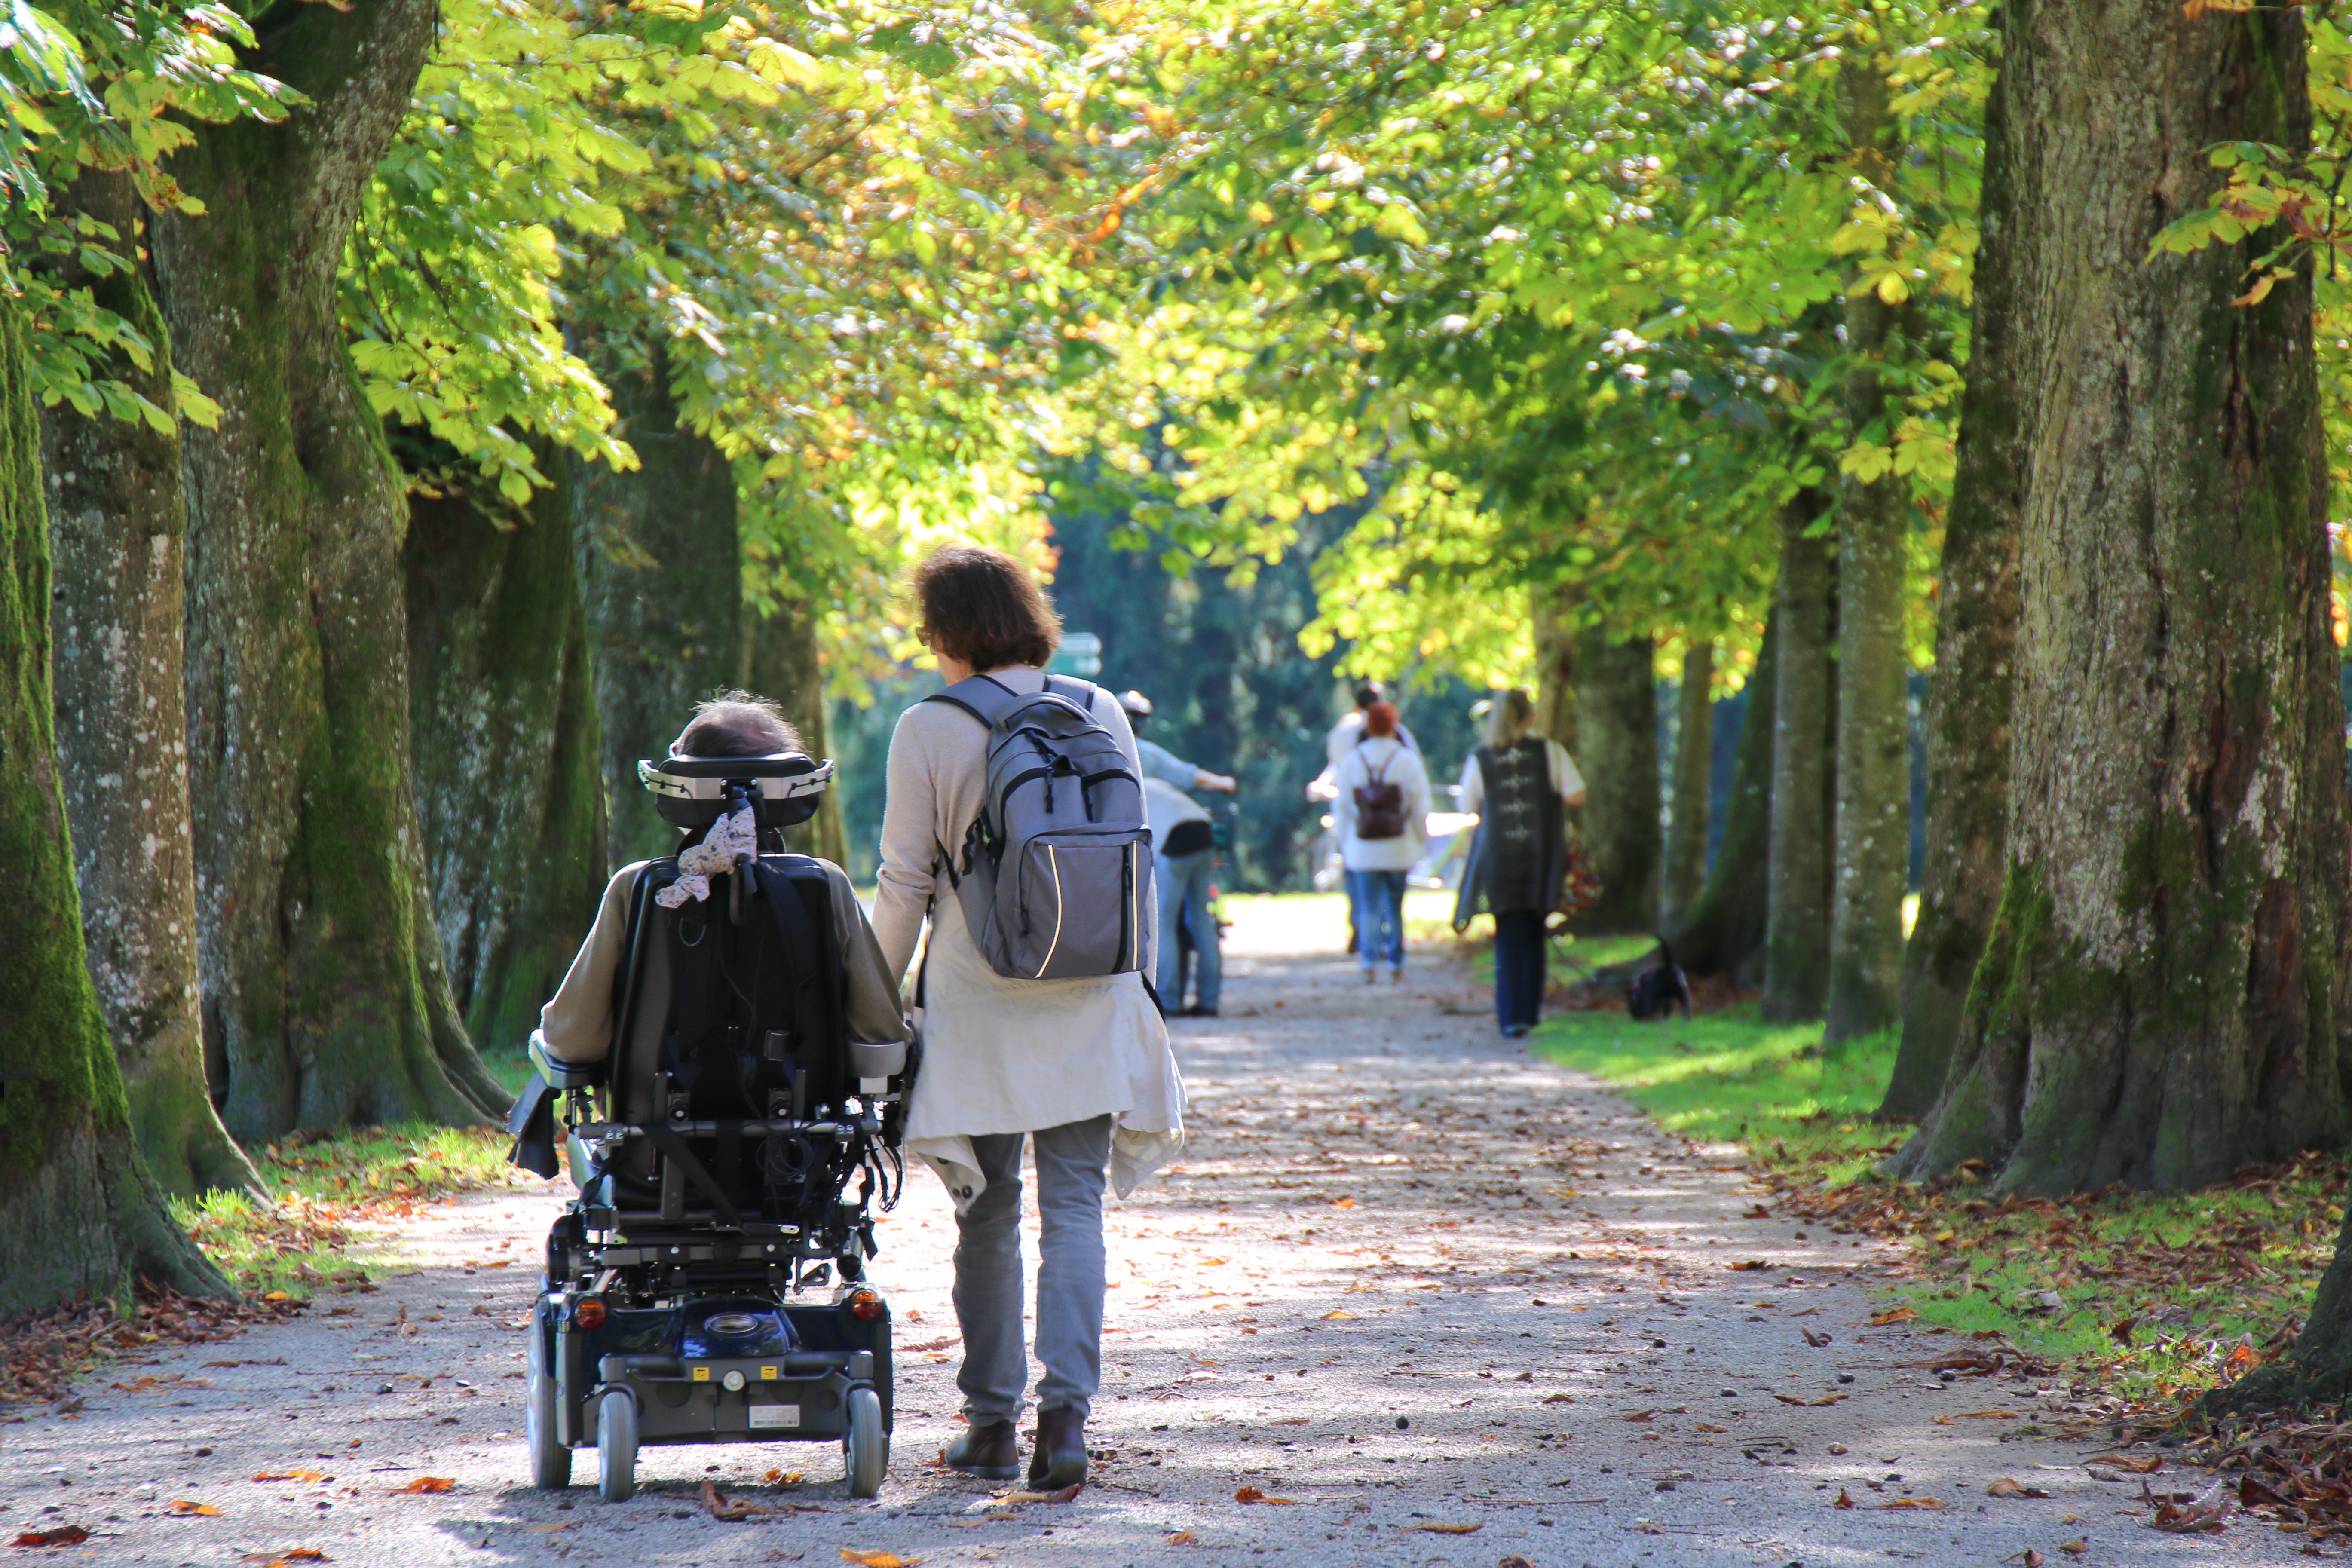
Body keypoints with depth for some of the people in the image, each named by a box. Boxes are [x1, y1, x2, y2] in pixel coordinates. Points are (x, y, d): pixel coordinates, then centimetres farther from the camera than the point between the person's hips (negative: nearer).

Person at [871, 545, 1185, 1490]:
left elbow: (905, 881, -3)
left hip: (976, 1001, -2)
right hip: (1089, 998, 2)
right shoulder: (1099, 713, 2)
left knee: (987, 1215, 9)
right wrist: (1131, 969, 18)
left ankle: (990, 1419, 13)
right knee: (1074, 1208, 0)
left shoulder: (927, 730, -6)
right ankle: (1067, 1406, -14)